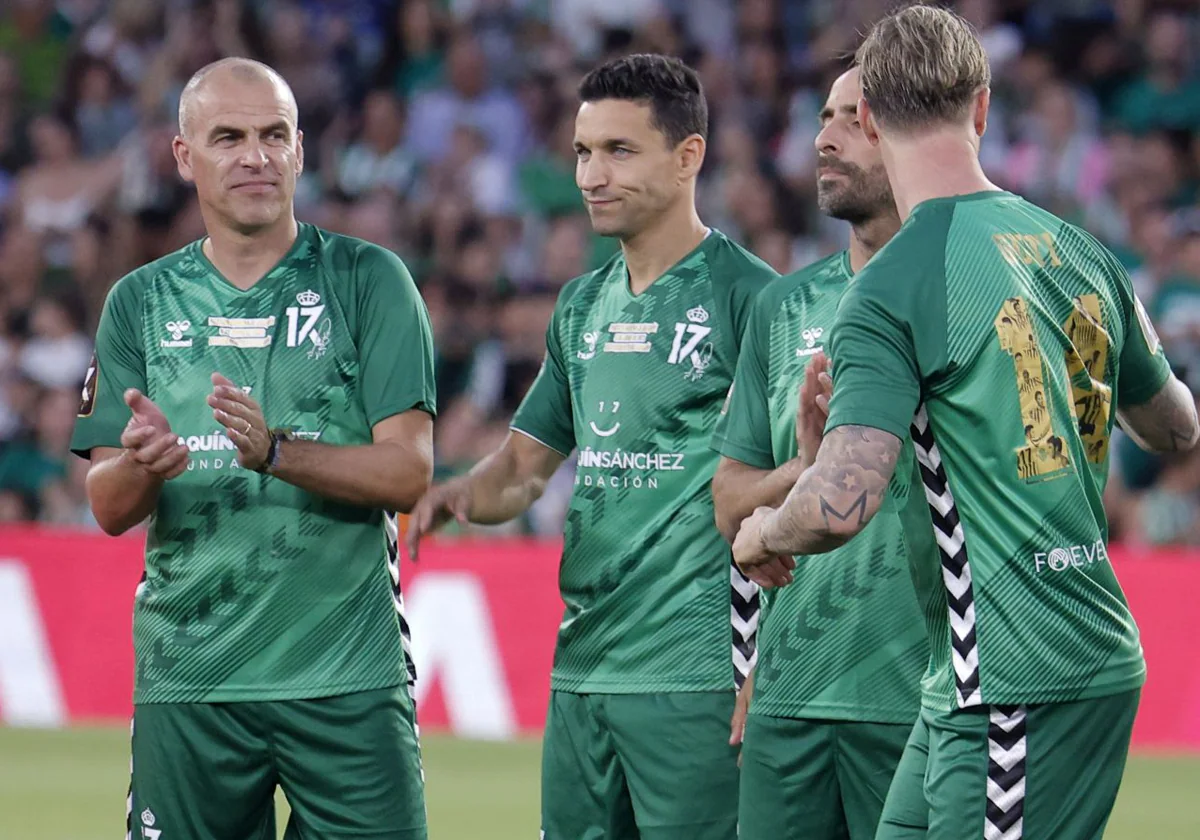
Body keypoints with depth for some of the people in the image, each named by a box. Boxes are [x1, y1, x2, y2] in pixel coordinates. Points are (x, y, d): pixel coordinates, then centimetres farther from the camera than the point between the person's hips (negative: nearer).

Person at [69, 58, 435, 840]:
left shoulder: (369, 281, 2)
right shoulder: (140, 302, 10)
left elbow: (408, 473, -6)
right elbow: (109, 507, 6)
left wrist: (276, 452, -23)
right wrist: (144, 461, -18)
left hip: (346, 682, -2)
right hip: (185, 680, 2)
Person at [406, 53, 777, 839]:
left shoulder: (744, 295, -7)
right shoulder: (584, 305, 16)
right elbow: (526, 463, 22)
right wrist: (461, 494, -2)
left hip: (692, 677, -7)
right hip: (582, 670, 7)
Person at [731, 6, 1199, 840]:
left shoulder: (891, 288, -13)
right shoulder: (1078, 252, 9)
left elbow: (842, 504, -23)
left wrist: (764, 535, -1)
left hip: (1009, 678, -8)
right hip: (1100, 653, 8)